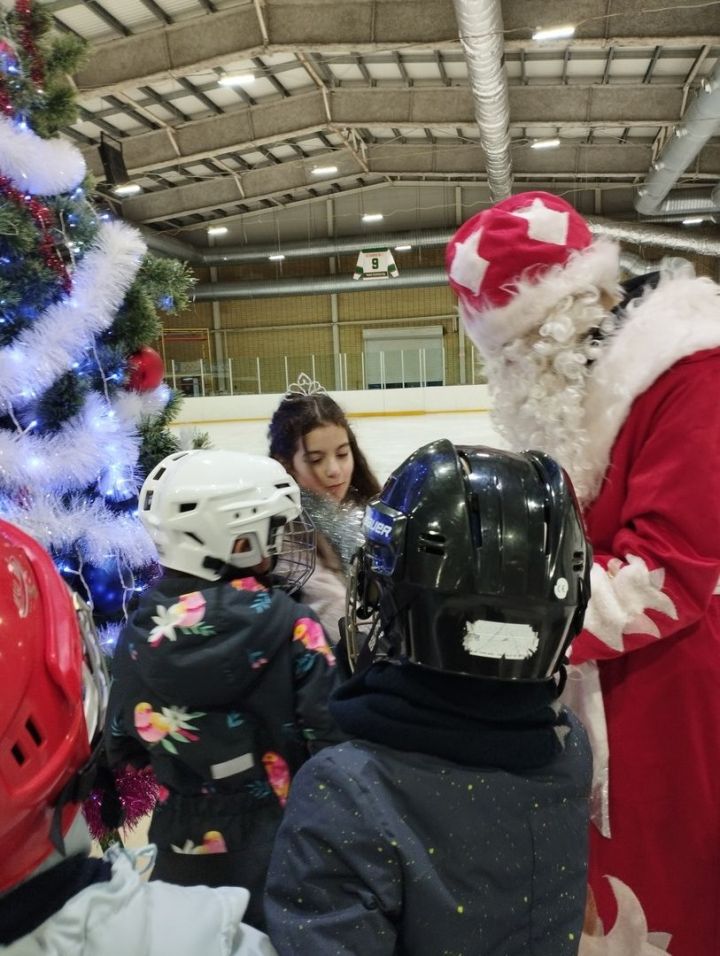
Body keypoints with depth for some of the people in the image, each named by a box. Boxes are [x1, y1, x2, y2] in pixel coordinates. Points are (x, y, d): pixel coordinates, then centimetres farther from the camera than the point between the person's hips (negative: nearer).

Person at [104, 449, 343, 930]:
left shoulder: (139, 631, -9)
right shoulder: (292, 625, -21)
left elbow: (124, 745, 2)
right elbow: (330, 738, -19)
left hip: (185, 846, 4)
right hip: (287, 849, -3)